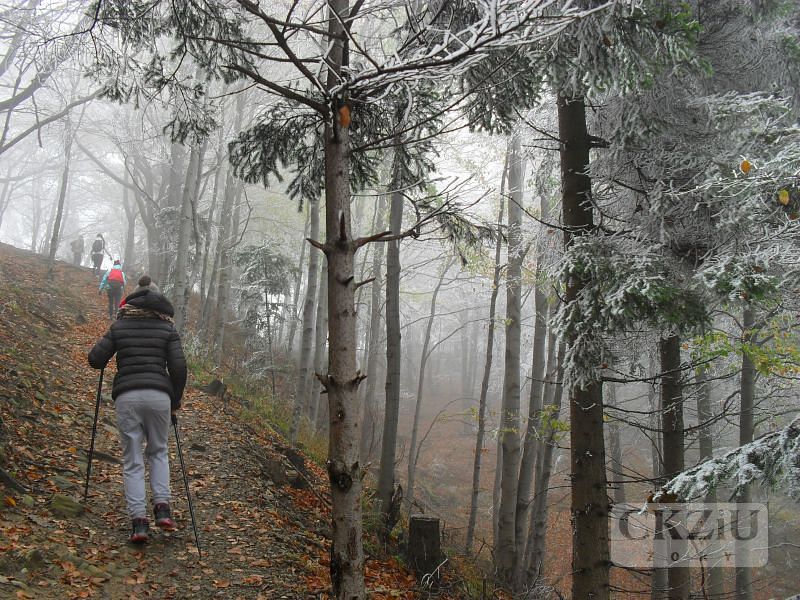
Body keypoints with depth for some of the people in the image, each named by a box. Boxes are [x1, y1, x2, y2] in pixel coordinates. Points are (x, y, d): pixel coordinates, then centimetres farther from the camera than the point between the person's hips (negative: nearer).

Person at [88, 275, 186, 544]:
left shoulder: (119, 326, 9)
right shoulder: (167, 328, 8)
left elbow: (95, 359, 5)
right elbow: (179, 368, 0)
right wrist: (176, 401, 12)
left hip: (126, 396, 0)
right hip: (158, 395, 0)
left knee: (132, 461, 5)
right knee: (158, 451, 21)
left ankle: (139, 520, -5)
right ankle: (162, 506, 4)